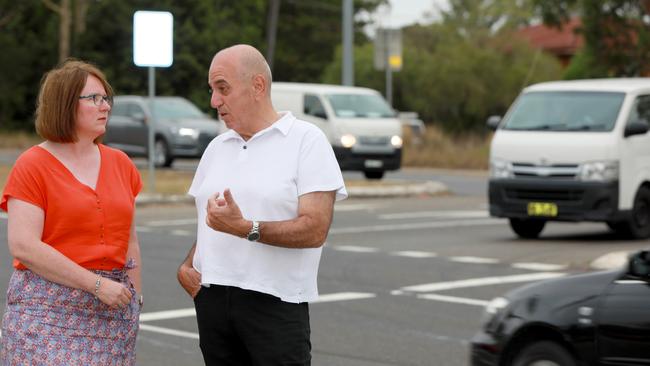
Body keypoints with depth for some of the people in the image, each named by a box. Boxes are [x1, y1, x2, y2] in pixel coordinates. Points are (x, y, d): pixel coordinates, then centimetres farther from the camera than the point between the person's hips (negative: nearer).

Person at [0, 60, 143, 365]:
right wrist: (96, 285, -16)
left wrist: (135, 297, 9)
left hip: (113, 313, 5)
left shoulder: (120, 163, 13)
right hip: (49, 309, -5)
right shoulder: (32, 165, -4)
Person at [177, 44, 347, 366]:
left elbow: (315, 230, -14)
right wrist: (187, 266, 2)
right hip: (213, 301, 6)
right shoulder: (217, 148, 16)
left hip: (274, 303, -6)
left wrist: (246, 228, -24)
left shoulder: (306, 140, -4)